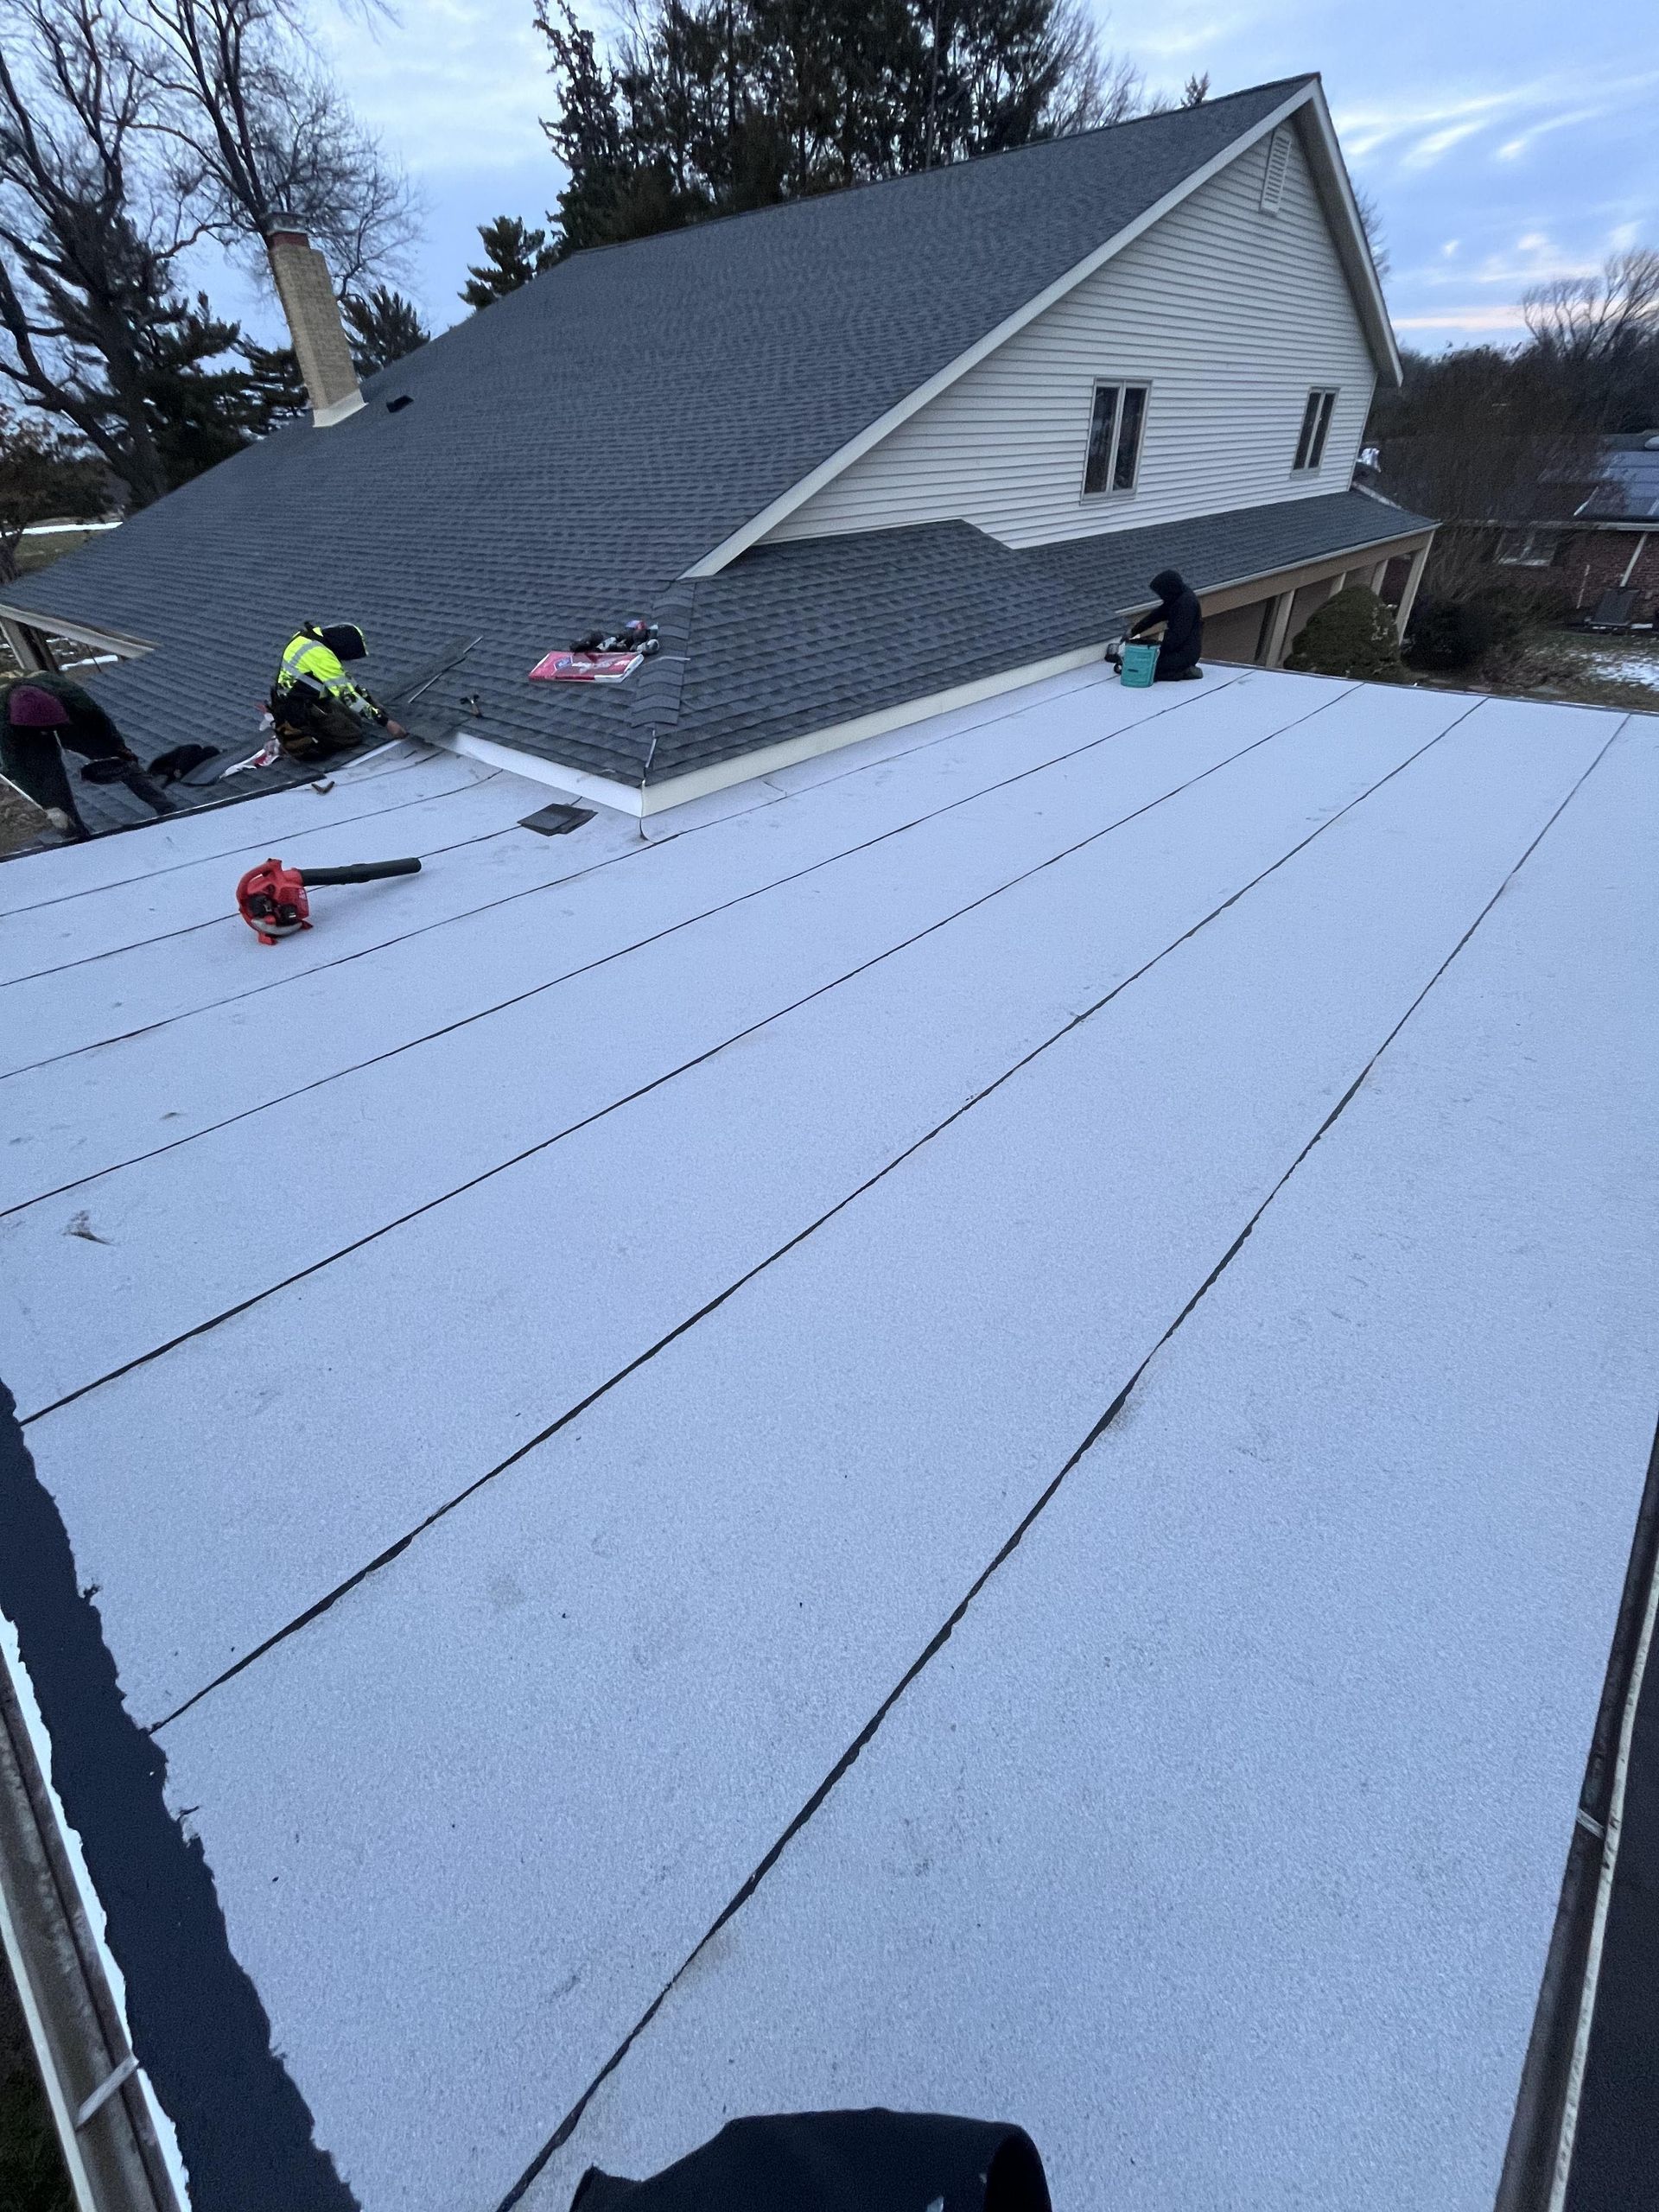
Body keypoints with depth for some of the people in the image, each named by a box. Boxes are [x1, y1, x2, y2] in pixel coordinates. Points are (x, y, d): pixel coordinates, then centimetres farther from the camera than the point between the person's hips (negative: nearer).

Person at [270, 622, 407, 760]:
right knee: (354, 736, -10)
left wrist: (373, 705, 10)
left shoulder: (311, 635, 2)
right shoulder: (319, 654, -27)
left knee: (357, 722, 11)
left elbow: (344, 679, 11)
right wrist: (386, 723, -22)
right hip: (298, 710, -9)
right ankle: (295, 743, -8)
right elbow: (347, 694, -24)